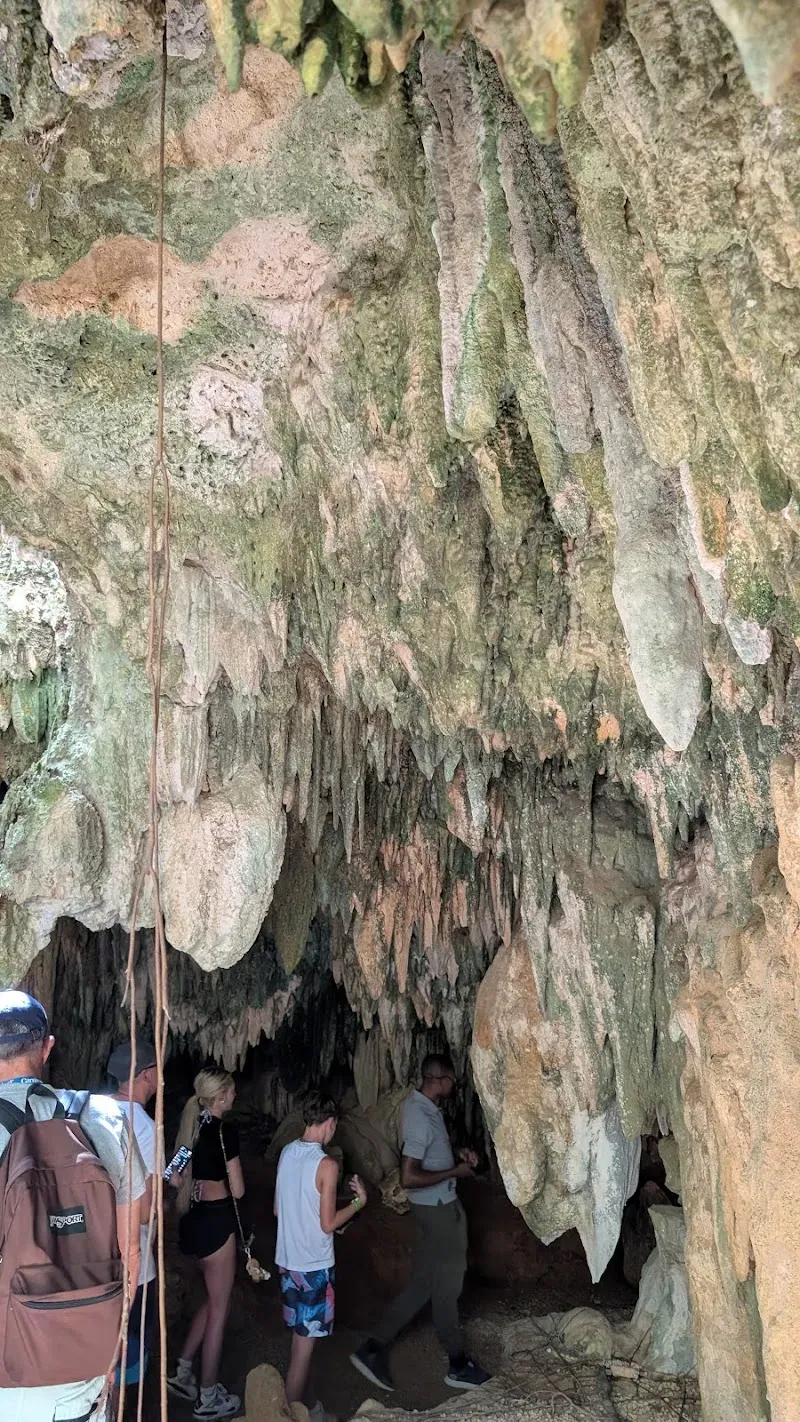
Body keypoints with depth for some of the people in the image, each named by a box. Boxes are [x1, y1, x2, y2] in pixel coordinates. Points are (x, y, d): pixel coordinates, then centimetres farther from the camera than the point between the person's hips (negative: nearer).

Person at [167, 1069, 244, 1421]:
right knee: (219, 1307, 5)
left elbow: (176, 1179, 11)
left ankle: (183, 1374, 25)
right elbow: (237, 1190, -15)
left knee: (214, 1300, 23)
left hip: (193, 1218, 8)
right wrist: (225, 1181, 5)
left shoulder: (190, 1125, 6)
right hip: (216, 1220, -8)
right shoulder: (225, 1130, -18)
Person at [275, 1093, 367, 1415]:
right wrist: (358, 1202, -3)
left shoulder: (287, 1153, 1)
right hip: (314, 1265, -7)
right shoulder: (326, 1165, -20)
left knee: (299, 1337, 20)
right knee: (305, 1343, 6)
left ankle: (295, 1406, 31)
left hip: (287, 1259, 7)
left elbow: (278, 1208, 10)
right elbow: (328, 1224, -16)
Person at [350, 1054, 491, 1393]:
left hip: (440, 1206, 9)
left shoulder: (421, 1106, 4)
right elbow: (409, 1177, -29)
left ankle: (374, 1348, 17)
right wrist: (455, 1172, -20)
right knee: (447, 1285, 7)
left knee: (423, 1283, 14)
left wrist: (458, 1155, 6)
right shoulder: (422, 1118, -26)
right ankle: (458, 1365, 24)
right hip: (437, 1209, -9)